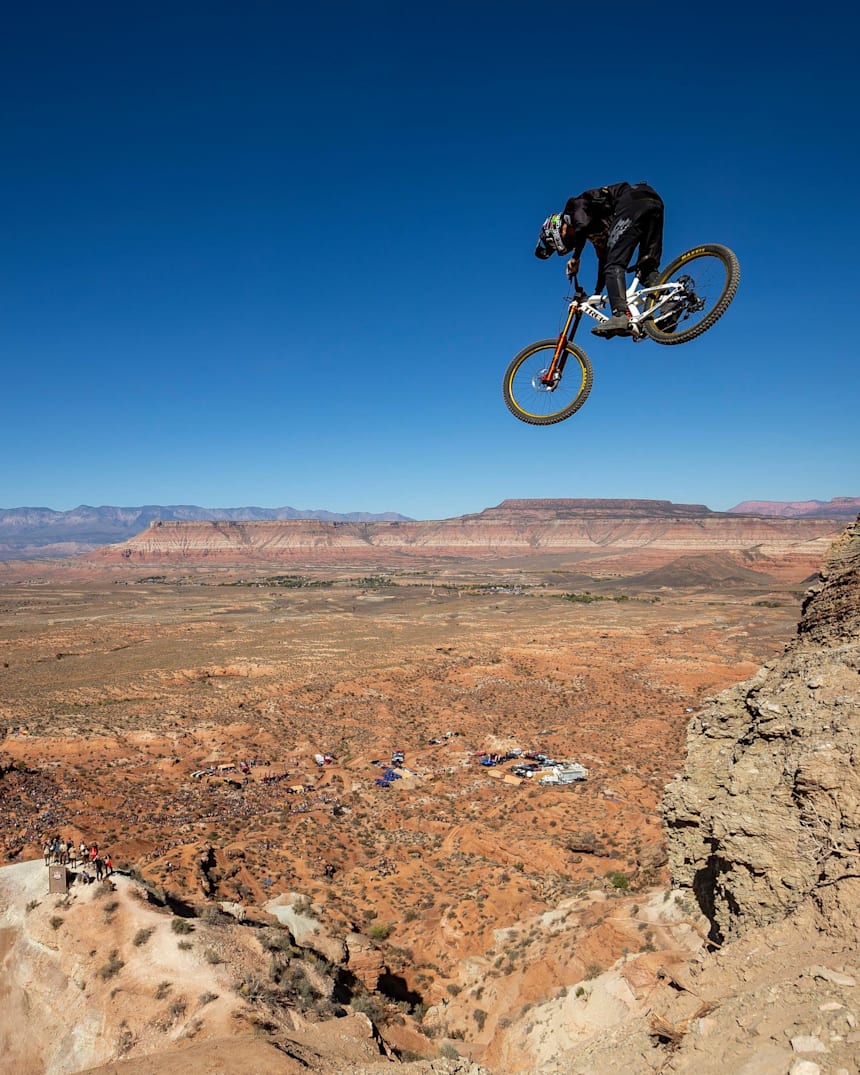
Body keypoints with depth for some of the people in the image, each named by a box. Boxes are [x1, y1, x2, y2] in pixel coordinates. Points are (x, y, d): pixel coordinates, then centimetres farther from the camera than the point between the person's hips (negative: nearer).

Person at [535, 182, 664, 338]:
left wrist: (575, 258, -3)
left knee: (614, 265, -14)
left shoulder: (574, 206, 11)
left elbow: (583, 225, -12)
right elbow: (603, 259, 32)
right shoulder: (593, 230, 31)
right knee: (647, 267, 6)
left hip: (633, 200, -9)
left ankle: (620, 316, -29)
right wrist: (596, 294, 34)